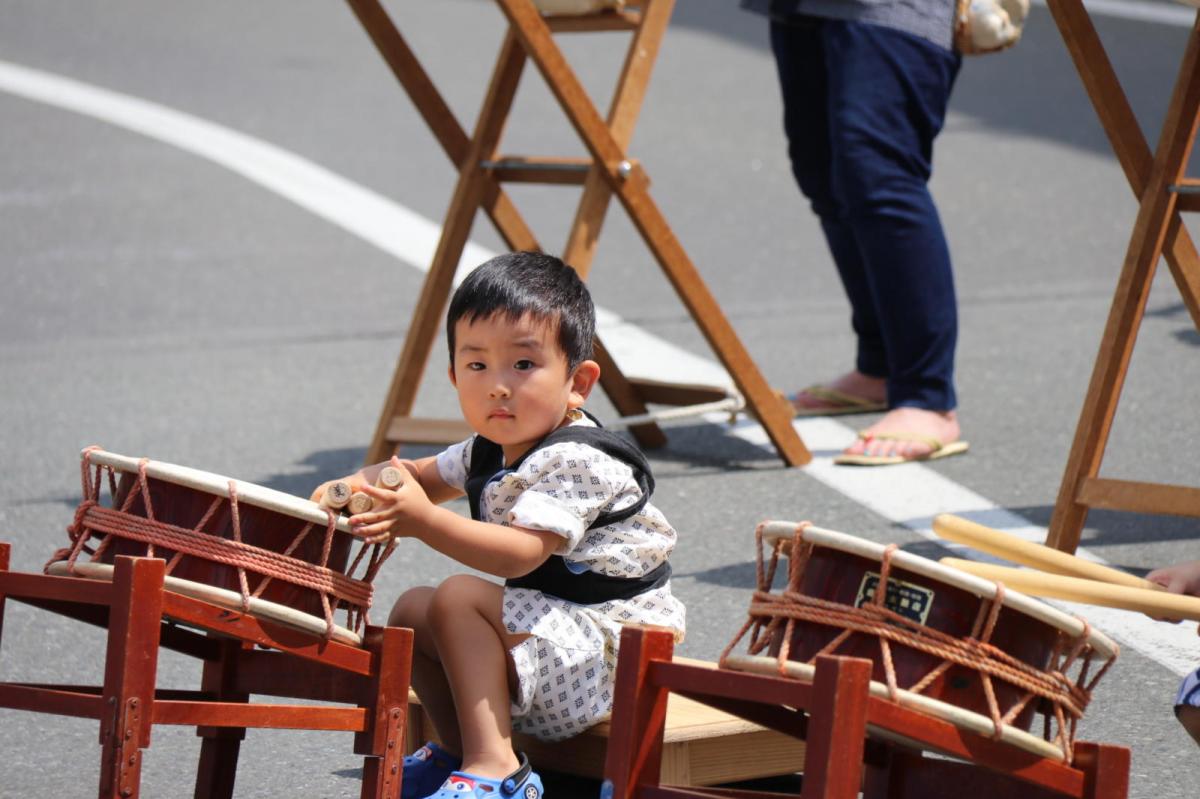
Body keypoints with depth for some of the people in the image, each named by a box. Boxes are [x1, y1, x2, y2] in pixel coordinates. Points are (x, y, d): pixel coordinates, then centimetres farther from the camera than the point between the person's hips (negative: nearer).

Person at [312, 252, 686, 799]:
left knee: (460, 598, -24)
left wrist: (423, 521, -42)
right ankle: (461, 751, 12)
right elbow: (427, 475, 25)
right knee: (412, 609, 11)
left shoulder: (575, 461, -22)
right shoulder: (489, 453, 8)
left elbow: (522, 552, -33)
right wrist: (360, 484, 2)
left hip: (616, 649, -10)